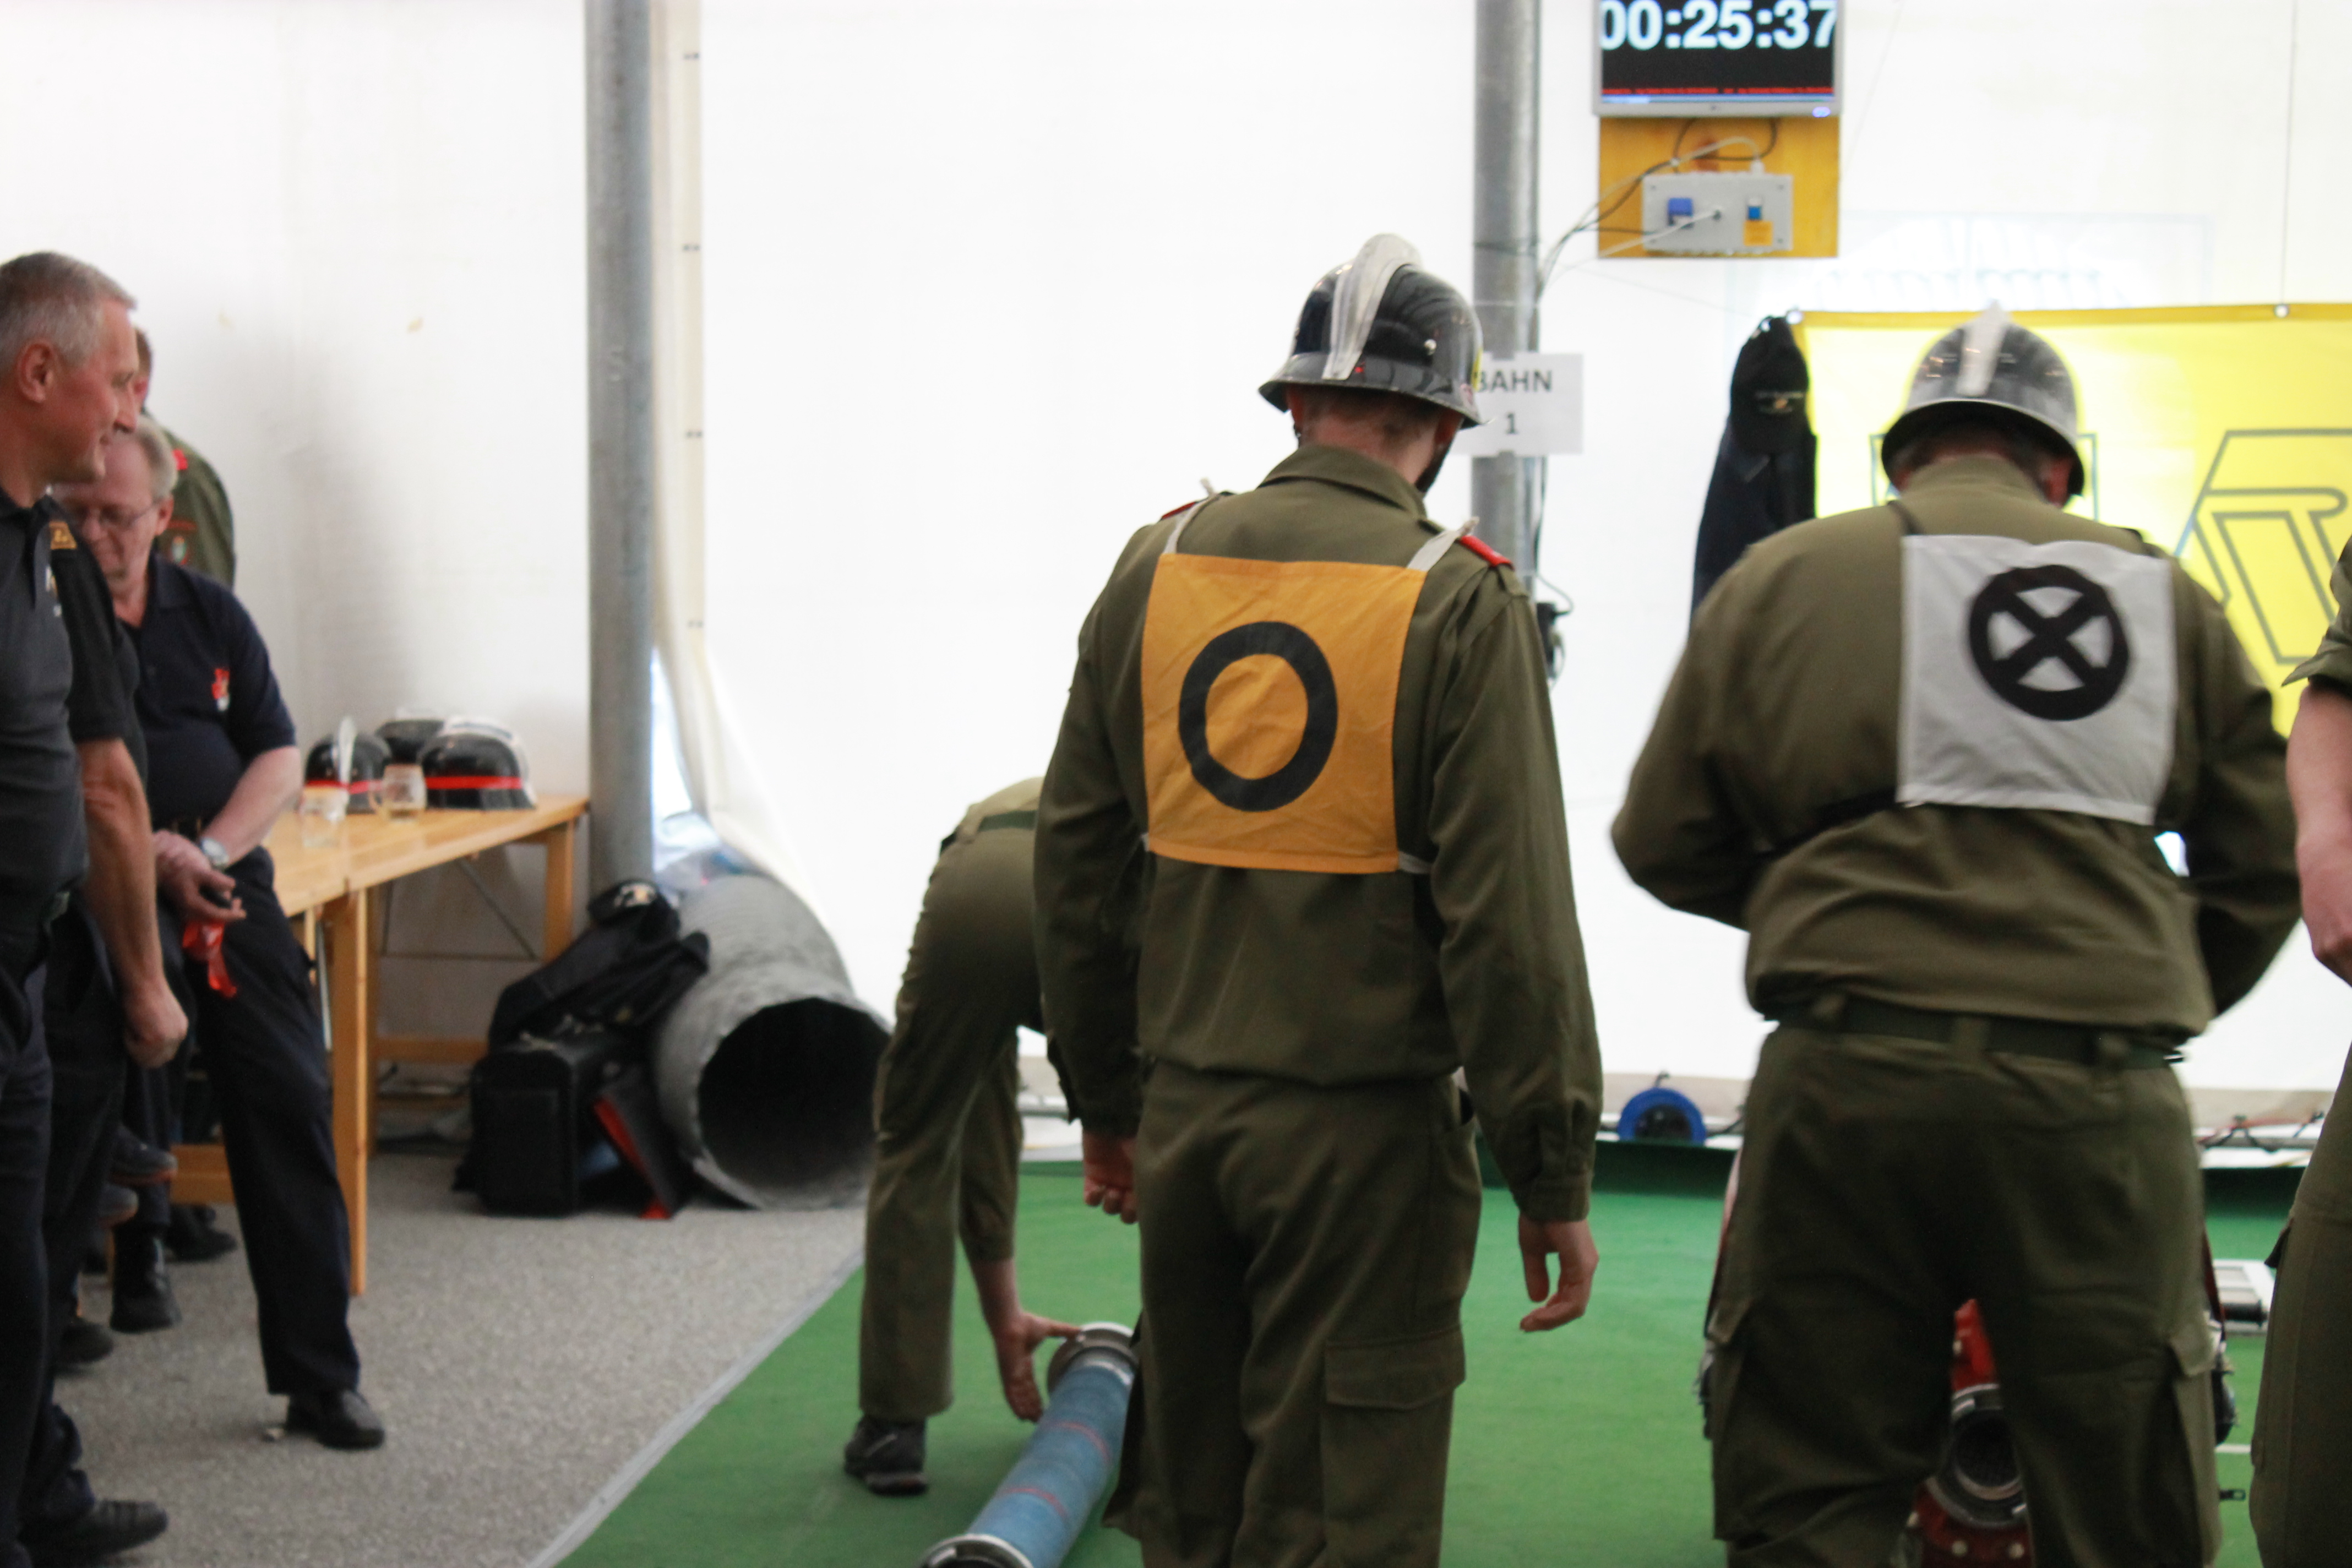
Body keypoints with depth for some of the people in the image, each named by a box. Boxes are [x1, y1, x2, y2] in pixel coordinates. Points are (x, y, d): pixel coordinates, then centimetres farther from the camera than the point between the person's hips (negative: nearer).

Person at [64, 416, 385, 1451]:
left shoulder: (211, 615, 12)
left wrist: (208, 849, -8)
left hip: (231, 897, 4)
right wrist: (147, 856, -18)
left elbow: (280, 760, 10)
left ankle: (319, 1377, 9)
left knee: (290, 1113, 0)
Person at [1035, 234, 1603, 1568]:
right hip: (1364, 1128, -5)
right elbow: (1510, 915, -13)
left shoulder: (1157, 569, 5)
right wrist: (1554, 1178, -5)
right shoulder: (1461, 603, -10)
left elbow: (1077, 862, 11)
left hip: (1183, 1112, 5)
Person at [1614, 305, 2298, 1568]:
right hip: (2102, 1099, 1)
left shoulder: (1780, 578, 10)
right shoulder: (2163, 592, 13)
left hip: (1847, 1074, 0)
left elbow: (1663, 839, 12)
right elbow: (2267, 860, 15)